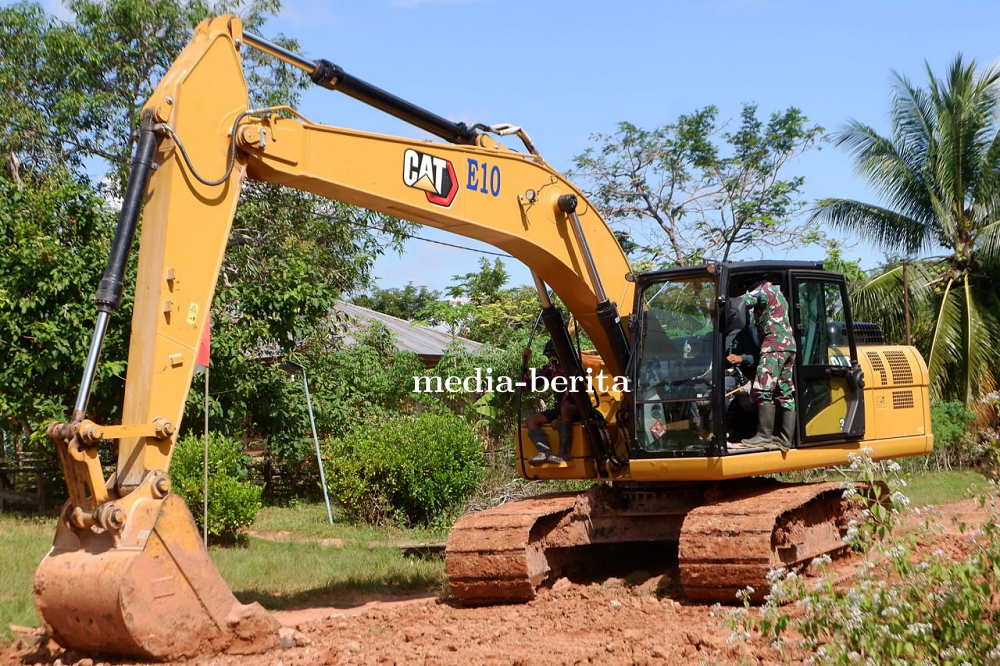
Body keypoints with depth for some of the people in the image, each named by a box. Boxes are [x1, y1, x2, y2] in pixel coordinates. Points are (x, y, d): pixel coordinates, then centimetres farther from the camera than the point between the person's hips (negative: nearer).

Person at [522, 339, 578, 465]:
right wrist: (525, 364, -8)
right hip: (560, 408, 7)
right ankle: (546, 453, -35)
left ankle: (563, 453, -44)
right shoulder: (549, 369, 6)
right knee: (530, 421, -11)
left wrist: (560, 418, -29)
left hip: (578, 408, -7)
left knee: (565, 410, -40)